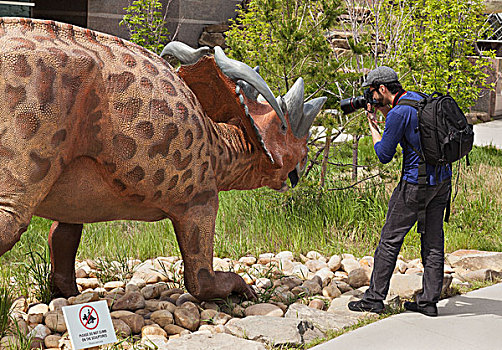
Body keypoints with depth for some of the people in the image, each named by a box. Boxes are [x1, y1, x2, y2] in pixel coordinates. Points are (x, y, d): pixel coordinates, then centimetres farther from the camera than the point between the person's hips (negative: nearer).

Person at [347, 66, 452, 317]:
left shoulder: (398, 113, -16)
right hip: (442, 178, 9)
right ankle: (429, 301, 13)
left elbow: (384, 156, -9)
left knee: (390, 239, 1)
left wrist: (372, 125, 3)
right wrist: (384, 111, 15)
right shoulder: (419, 98, 9)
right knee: (433, 240, 9)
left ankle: (375, 298, 6)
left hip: (417, 182, -8)